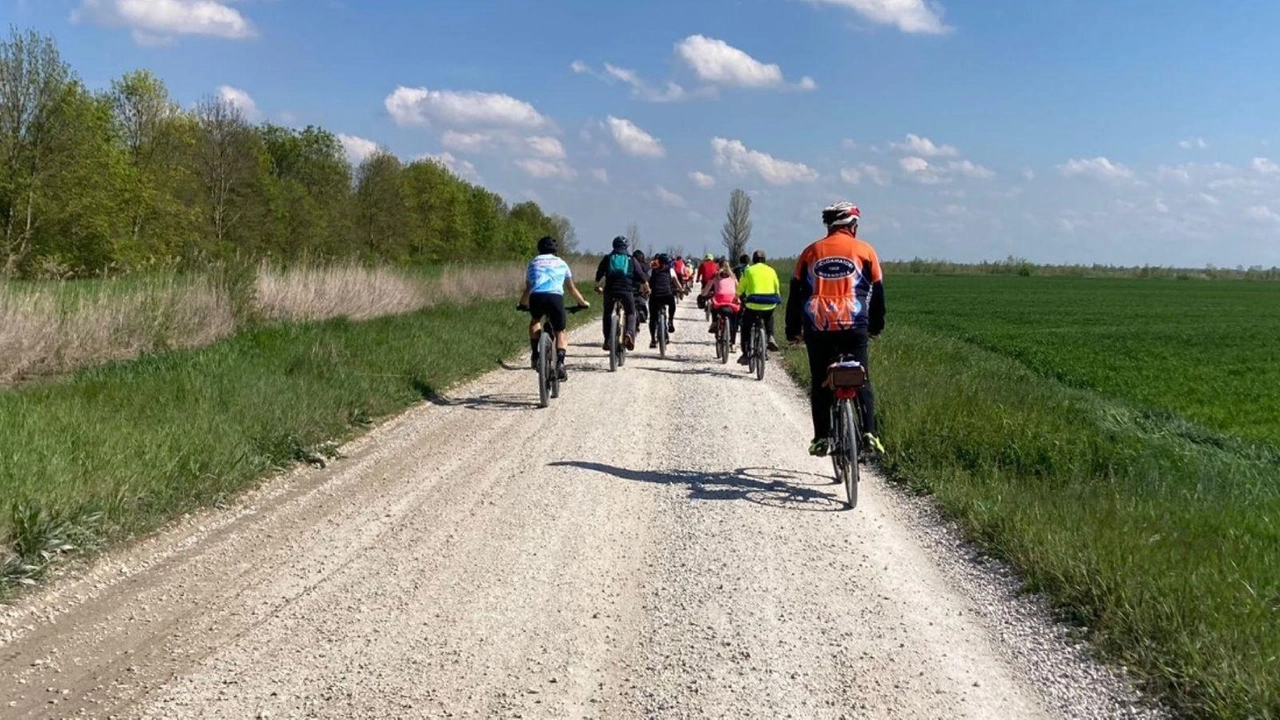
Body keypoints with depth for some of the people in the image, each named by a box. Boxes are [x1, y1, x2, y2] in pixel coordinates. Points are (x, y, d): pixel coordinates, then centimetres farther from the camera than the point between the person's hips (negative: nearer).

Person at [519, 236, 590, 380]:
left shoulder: (533, 262, 29)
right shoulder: (561, 263, 28)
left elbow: (528, 289, 34)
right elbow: (572, 288, 37)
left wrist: (522, 304, 52)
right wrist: (583, 303, 52)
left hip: (536, 297, 1)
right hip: (555, 297, -1)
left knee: (535, 321, 32)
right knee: (561, 332, 15)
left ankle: (535, 355, 18)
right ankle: (560, 362, -9)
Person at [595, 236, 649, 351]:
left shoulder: (608, 258, 14)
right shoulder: (631, 259, 11)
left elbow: (599, 274, 16)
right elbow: (640, 275, 10)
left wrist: (598, 286, 32)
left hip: (610, 290, 1)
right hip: (627, 290, -1)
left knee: (607, 314, 17)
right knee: (630, 313, 13)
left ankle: (607, 339, 9)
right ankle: (629, 333, -13)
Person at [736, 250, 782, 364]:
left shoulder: (748, 271, 5)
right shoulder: (771, 271, 11)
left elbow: (740, 289, 10)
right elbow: (777, 288, 17)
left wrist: (741, 297, 31)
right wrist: (777, 299, 36)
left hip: (753, 304, -2)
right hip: (770, 305, 3)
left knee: (746, 328, 16)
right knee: (769, 317, 36)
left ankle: (745, 355, 10)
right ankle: (770, 337, 15)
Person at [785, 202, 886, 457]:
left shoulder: (811, 252, 10)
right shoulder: (864, 250, 6)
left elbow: (796, 292, 11)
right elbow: (877, 290, 11)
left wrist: (793, 330, 18)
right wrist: (876, 326, 23)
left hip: (818, 327, 1)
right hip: (854, 326, -1)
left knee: (820, 384, 11)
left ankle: (821, 438, 9)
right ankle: (868, 433, -3)